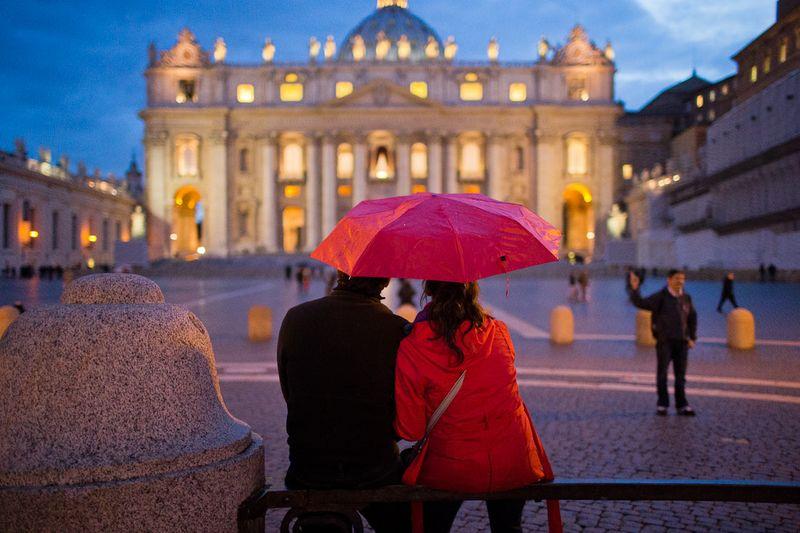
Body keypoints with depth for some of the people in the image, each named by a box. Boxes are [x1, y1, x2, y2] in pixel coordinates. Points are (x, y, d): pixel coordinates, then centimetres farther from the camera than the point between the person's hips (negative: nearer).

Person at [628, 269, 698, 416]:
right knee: (662, 373, 2)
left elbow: (692, 318, 16)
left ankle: (681, 405, 16)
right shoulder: (660, 297, -7)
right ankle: (662, 404, 12)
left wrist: (692, 338, 11)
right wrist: (634, 289, -30)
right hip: (664, 342, -4)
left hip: (682, 342, 4)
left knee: (681, 375, 8)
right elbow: (640, 303, -15)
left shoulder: (686, 298, 6)